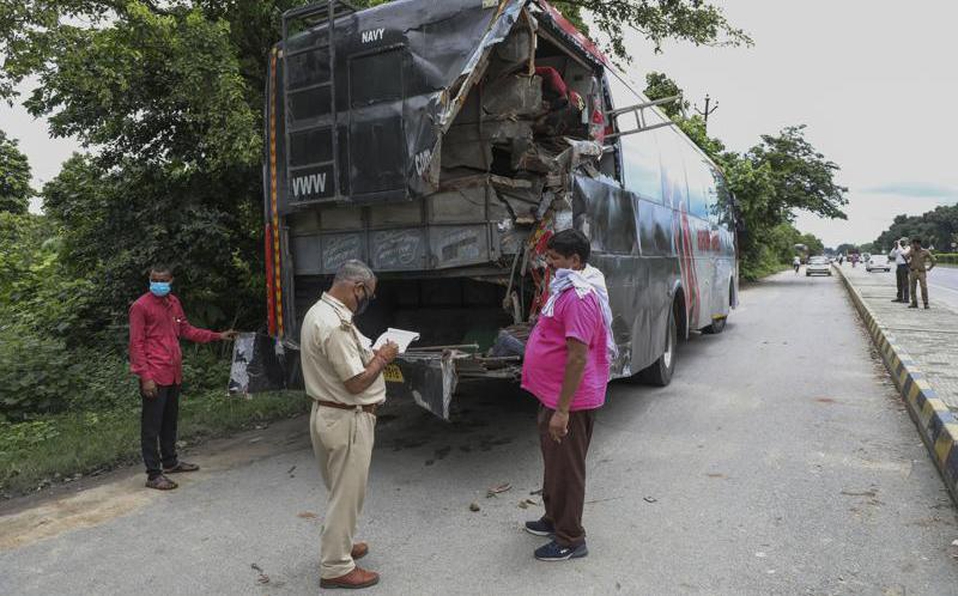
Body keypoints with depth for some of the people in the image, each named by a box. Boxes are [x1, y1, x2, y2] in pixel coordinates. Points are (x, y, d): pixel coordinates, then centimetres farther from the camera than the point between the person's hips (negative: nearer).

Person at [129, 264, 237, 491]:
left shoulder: (173, 302, 12)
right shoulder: (141, 306, -10)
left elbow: (186, 330, 22)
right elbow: (136, 344, -12)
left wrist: (217, 336, 18)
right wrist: (145, 377, -17)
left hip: (174, 374, 8)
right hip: (154, 377, -8)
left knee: (170, 420, 20)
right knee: (152, 425, -1)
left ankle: (170, 461, 35)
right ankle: (154, 475, 4)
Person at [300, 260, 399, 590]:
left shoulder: (319, 311, 8)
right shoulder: (335, 324, -25)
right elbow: (356, 382, -24)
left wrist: (372, 353, 8)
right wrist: (382, 359, -9)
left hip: (328, 413, 10)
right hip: (347, 420, -10)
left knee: (342, 489, 24)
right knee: (346, 493, 4)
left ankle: (339, 544, 41)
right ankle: (336, 568, 17)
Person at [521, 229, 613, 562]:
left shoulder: (580, 298, -24)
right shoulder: (567, 289, 11)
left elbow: (578, 357, -27)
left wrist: (562, 410, -26)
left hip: (568, 402, -10)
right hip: (553, 396, 10)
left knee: (566, 468, 3)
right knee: (553, 462, 23)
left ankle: (570, 540, 19)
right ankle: (554, 519, 40)